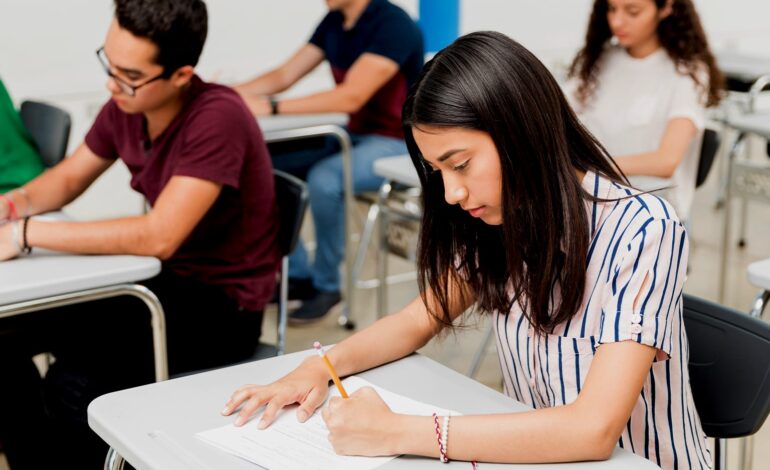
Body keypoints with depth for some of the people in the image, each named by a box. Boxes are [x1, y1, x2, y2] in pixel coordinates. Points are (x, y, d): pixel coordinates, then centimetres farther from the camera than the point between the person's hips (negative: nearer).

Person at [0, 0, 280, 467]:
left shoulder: (218, 117, -25)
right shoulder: (125, 107, -4)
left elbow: (159, 236, -31)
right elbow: (68, 178, 14)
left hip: (223, 306, -7)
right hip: (163, 278, 7)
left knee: (73, 386, -24)